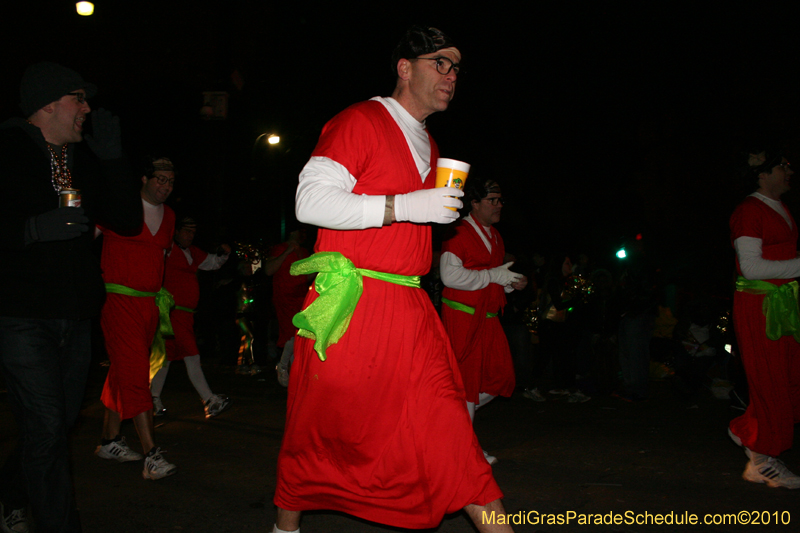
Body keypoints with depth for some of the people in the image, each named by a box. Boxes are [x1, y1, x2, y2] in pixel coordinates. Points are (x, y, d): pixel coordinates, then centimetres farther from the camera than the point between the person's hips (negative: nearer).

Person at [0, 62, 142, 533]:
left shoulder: (85, 160, 14)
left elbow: (128, 220, 7)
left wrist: (113, 157, -1)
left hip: (76, 316, 7)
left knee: (63, 420, 15)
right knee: (46, 427, -9)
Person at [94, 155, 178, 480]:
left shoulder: (168, 216, 15)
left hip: (149, 303, 7)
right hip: (120, 301, -7)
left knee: (123, 372, 14)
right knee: (135, 374, -13)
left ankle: (109, 441, 26)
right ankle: (151, 455, -16)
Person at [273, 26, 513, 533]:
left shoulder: (428, 146, 20)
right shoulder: (359, 121, -6)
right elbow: (311, 201, -17)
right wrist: (404, 205, -21)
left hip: (409, 311, 7)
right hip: (350, 307, -6)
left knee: (446, 417, -1)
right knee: (321, 428, 6)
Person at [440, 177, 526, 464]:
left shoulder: (495, 236, 17)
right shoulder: (458, 233, -10)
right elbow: (451, 275, -22)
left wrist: (513, 283, 6)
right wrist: (494, 276, -18)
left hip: (488, 317, 8)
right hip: (462, 316, -8)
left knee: (501, 377, 3)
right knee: (467, 378, -3)